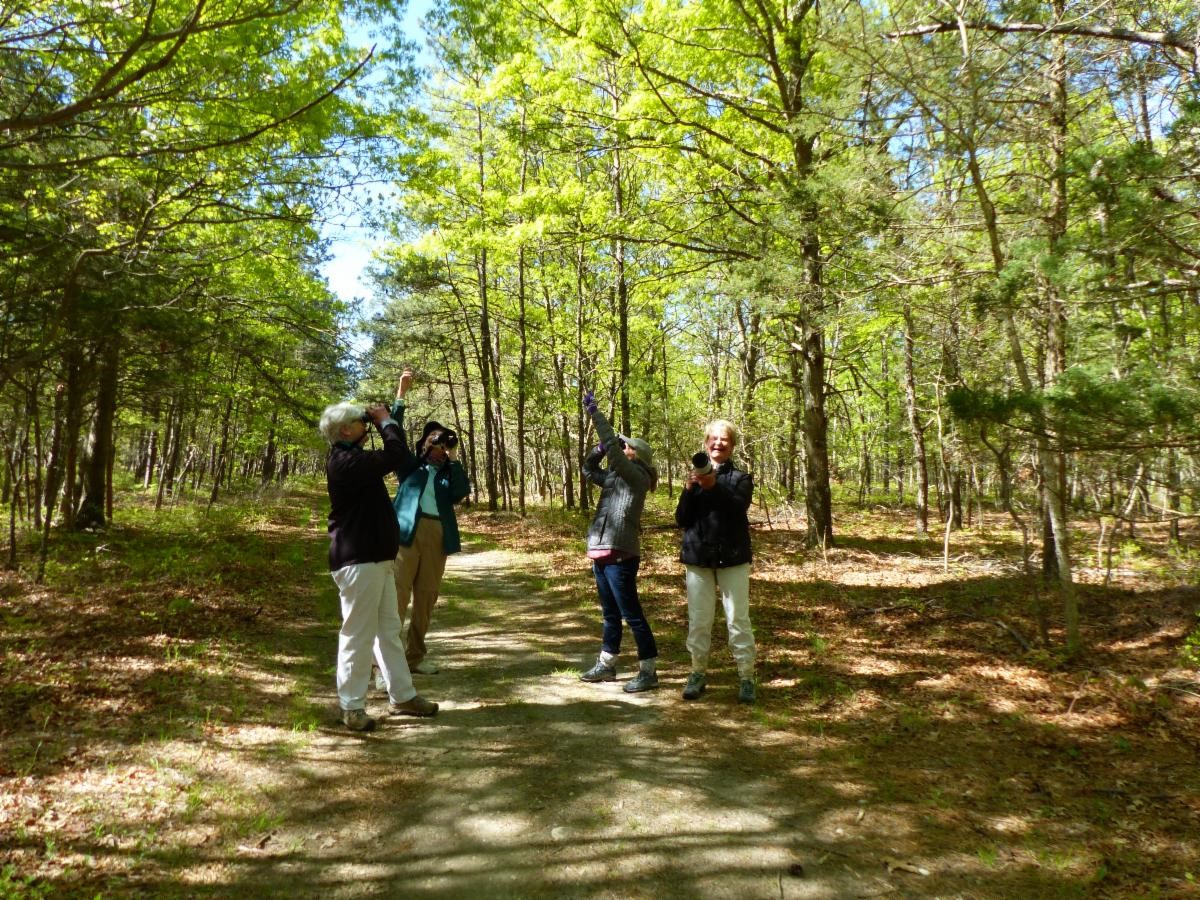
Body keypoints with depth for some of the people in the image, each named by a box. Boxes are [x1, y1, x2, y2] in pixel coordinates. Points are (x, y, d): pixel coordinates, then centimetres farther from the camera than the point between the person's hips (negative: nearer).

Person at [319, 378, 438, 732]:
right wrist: (384, 420, -9)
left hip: (375, 557, 11)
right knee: (358, 634, -2)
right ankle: (351, 706, 10)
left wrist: (385, 420, 15)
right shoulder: (346, 462, -20)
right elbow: (397, 454, -25)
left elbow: (391, 452, 25)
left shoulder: (354, 458, 15)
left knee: (389, 630, 15)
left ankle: (402, 696, 24)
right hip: (358, 561, -11)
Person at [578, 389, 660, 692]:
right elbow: (588, 469, 25)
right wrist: (600, 449, 8)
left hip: (620, 556, -9)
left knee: (631, 614, -3)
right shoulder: (614, 477, 14)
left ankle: (649, 671, 6)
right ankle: (606, 665, 29)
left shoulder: (637, 476, -9)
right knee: (610, 614, 18)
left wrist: (594, 411, -15)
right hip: (601, 554, 9)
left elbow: (612, 447, -19)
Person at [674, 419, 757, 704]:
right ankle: (698, 673, 19)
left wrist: (714, 486, -30)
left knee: (738, 618, 1)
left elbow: (738, 507, -17)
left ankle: (746, 676, 9)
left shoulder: (740, 477, 3)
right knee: (698, 619, 7)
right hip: (698, 557, 2)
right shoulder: (695, 478, 9)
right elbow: (681, 520, 2)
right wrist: (688, 490, -13)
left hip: (732, 557, -2)